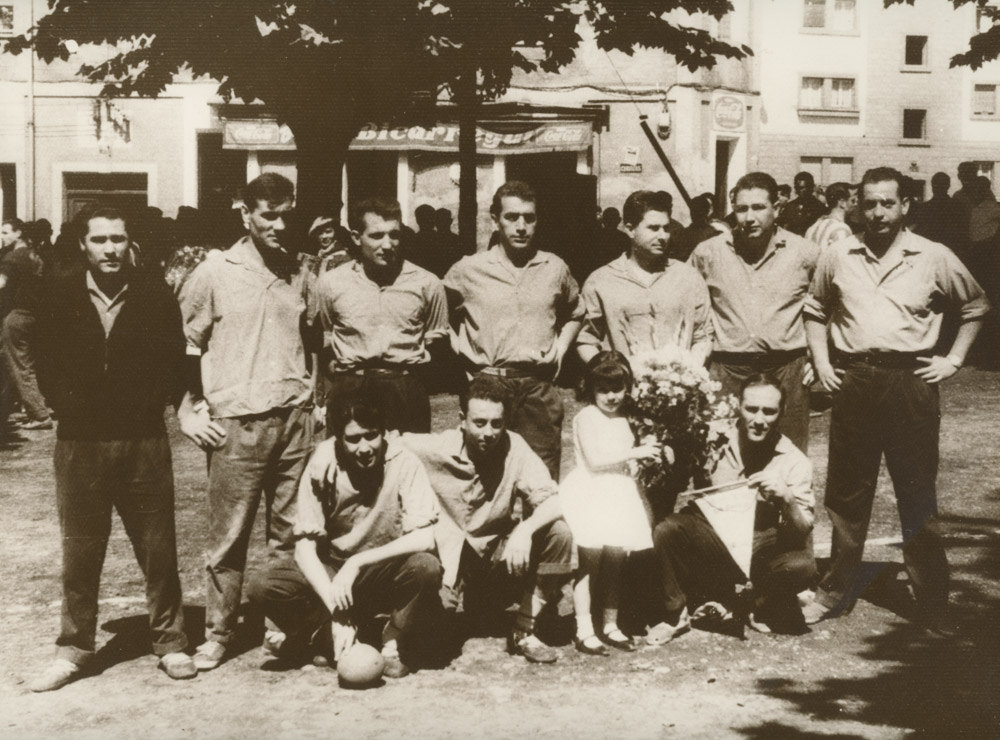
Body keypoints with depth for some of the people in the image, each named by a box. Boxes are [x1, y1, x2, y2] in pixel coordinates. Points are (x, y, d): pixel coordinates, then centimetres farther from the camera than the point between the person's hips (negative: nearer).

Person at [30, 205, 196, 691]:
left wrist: (153, 404, -4)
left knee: (158, 548, 5)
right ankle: (74, 648, 18)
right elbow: (46, 364, 8)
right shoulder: (60, 297, 4)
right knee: (79, 552, 7)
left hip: (144, 439, -1)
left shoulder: (155, 295, 1)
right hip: (80, 440, 1)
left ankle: (170, 642, 17)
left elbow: (174, 360, 4)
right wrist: (69, 406, -2)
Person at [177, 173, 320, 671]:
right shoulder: (214, 273, -1)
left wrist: (317, 395, 14)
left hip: (295, 417, 4)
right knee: (228, 536, 1)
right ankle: (217, 634, 12)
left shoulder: (299, 274, 10)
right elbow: (185, 347, 3)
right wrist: (190, 411, -2)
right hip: (237, 422, -3)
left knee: (291, 531, 7)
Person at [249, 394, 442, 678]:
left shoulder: (403, 462, -18)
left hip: (386, 574, -1)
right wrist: (336, 609, -28)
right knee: (263, 587, -24)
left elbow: (424, 538, -24)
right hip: (331, 571, 1)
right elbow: (304, 546, -16)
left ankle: (392, 644, -8)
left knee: (426, 567, -33)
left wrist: (357, 562, -30)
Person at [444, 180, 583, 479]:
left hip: (540, 387, 2)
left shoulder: (555, 269, 8)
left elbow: (575, 314, 25)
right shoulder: (467, 270, 1)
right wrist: (461, 352, 3)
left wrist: (560, 349, 11)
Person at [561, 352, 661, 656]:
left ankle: (610, 625, 16)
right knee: (590, 560, -7)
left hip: (618, 493, 7)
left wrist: (646, 451, 8)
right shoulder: (586, 417, -7)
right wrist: (634, 452, -15)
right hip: (590, 493, -7)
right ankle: (584, 630, -3)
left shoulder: (622, 419, 16)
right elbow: (594, 459, -16)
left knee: (616, 558, 6)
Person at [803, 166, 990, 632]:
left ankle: (933, 603, 13)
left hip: (911, 380, -2)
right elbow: (815, 310, 19)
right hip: (853, 380, 2)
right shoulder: (838, 257, 5)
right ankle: (835, 592, 22)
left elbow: (976, 306, 14)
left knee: (919, 495, 3)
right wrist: (821, 361, 7)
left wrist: (954, 358, 5)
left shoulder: (934, 258, 1)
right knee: (846, 492, 10)